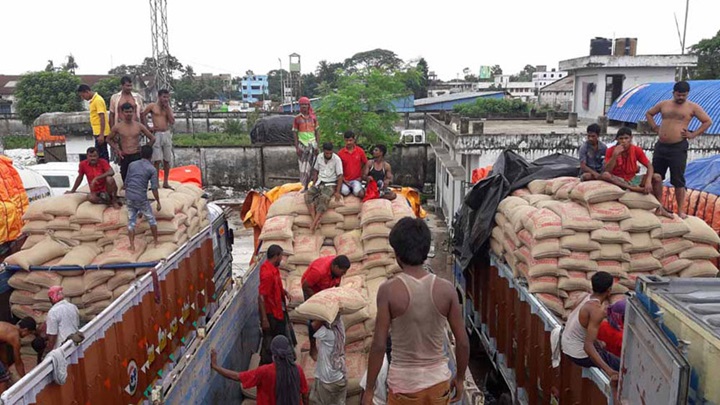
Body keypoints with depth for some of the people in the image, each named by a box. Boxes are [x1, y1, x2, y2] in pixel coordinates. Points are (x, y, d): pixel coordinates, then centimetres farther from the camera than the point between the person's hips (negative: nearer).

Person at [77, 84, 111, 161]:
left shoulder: (98, 100, -15)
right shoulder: (93, 100, 14)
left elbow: (102, 118, -20)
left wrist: (101, 135, -23)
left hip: (100, 133, -9)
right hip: (98, 132, 9)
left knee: (101, 154, -6)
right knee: (102, 154, 14)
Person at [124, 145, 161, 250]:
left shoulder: (132, 164, 8)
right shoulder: (152, 169, -4)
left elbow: (127, 181, 11)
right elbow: (154, 188, -8)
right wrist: (158, 202, -1)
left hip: (129, 197, 4)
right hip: (141, 198, -4)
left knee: (131, 221, 11)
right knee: (151, 219, 15)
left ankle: (132, 246, 10)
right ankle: (156, 241, 24)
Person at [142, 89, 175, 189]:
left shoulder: (169, 108, 8)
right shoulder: (152, 106, 0)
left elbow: (172, 122, -4)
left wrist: (167, 108, -6)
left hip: (167, 134, 4)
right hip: (156, 134, -4)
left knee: (167, 160, 6)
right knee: (157, 160, -5)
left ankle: (165, 183, 15)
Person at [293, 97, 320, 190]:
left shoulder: (313, 117, 5)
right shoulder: (297, 118, 2)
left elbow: (317, 132, 7)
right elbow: (295, 133, 2)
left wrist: (317, 145, 0)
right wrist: (297, 147, -4)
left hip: (312, 144, 1)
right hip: (302, 144, -1)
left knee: (311, 166, -1)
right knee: (303, 166, -1)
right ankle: (304, 185, 5)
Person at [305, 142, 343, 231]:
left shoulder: (337, 159, -13)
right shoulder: (319, 157, 2)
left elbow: (340, 176, -13)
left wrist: (337, 192, -17)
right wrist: (313, 184, 6)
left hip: (330, 184, -5)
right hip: (319, 182, 5)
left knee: (324, 198, -34)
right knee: (308, 195, -23)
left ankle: (314, 222, -36)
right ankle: (315, 220, -34)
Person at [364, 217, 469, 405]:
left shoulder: (389, 290, -16)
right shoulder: (446, 289, -8)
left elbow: (379, 345, -16)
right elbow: (463, 342, -4)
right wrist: (460, 378, 12)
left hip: (404, 383, -2)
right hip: (439, 380, 3)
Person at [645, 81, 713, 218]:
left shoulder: (692, 107, 1)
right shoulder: (663, 104, 9)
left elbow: (708, 121, 3)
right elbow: (649, 114, 23)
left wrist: (693, 134, -5)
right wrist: (655, 128, 11)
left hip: (678, 147, -4)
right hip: (661, 146, 4)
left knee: (678, 180, -2)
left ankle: (681, 210, 4)